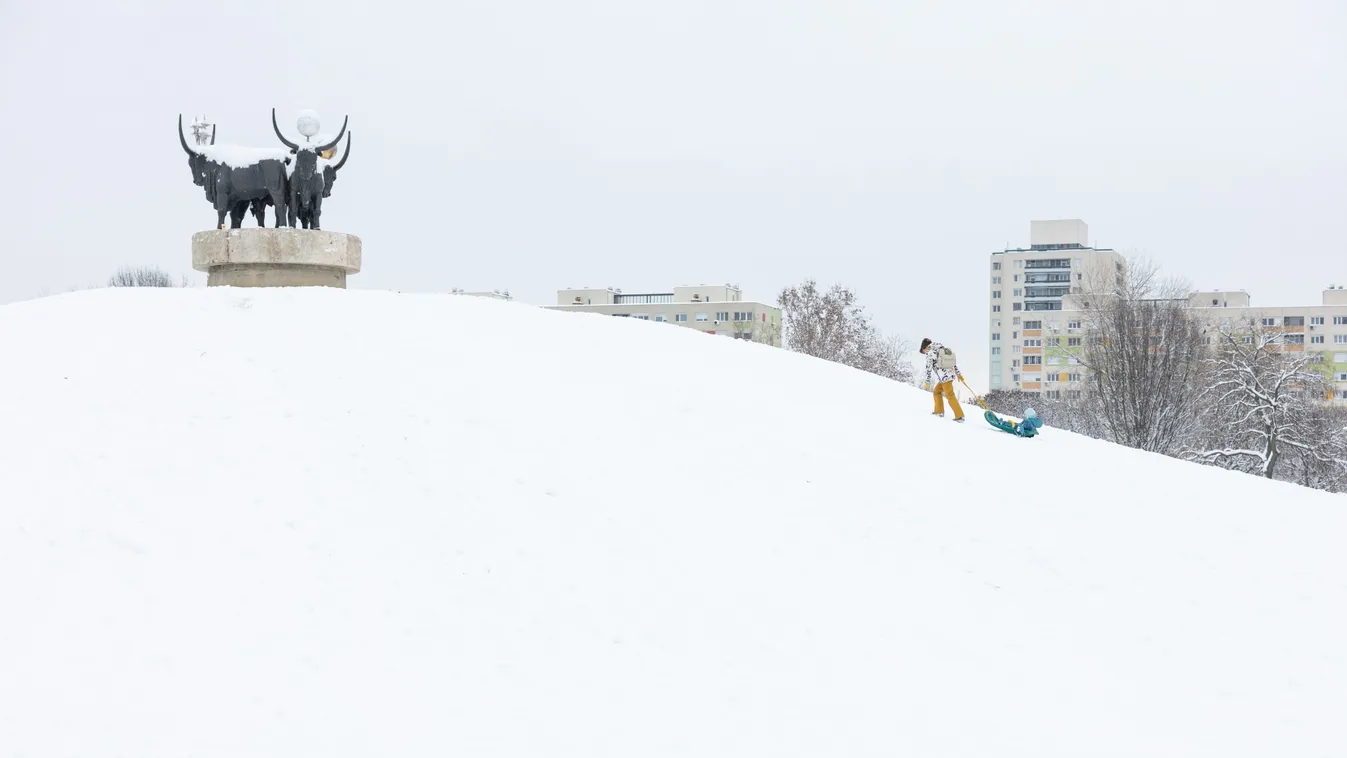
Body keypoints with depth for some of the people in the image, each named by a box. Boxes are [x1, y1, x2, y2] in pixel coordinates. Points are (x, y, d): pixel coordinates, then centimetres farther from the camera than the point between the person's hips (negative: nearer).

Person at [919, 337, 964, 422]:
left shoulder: (930, 352, -2)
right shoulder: (942, 349, 21)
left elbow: (929, 367, -6)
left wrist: (927, 381, -1)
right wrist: (958, 373, 21)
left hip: (944, 377, -9)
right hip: (951, 374, 9)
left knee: (950, 396, -9)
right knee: (936, 391, 22)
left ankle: (960, 416, -13)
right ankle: (939, 411, 21)